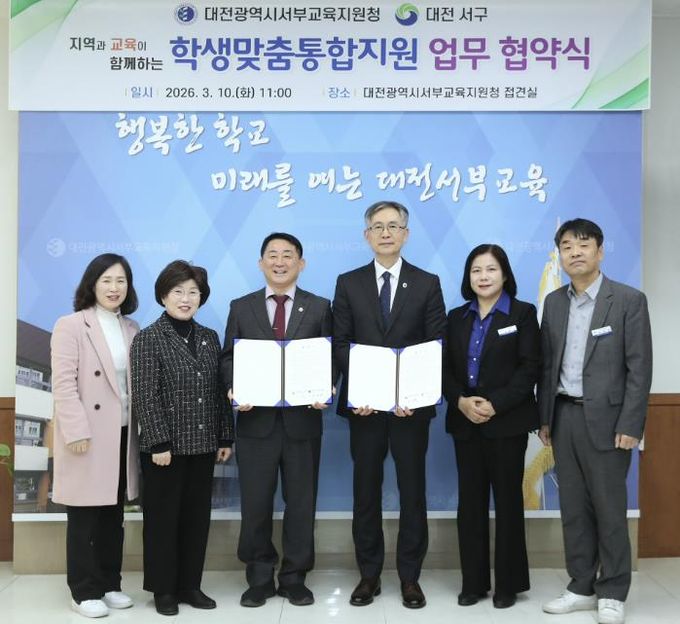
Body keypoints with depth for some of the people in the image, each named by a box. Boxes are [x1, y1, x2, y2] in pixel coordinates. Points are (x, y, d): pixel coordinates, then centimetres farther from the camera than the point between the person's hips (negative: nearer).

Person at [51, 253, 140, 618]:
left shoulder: (131, 329, 11)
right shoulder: (70, 326, -6)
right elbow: (63, 384, -12)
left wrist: (140, 428, 8)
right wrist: (77, 432, -19)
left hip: (122, 434, 6)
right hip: (87, 436, -6)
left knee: (113, 516, 13)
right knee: (83, 518, 4)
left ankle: (109, 584, 25)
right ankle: (84, 591, 15)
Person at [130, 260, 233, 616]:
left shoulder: (209, 338, 8)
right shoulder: (148, 338, -6)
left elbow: (219, 392, 9)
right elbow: (145, 397, -12)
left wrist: (225, 438, 7)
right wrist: (158, 443, -16)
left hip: (203, 445, 5)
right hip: (166, 446, -5)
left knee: (197, 517, 12)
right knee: (163, 518, 7)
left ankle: (189, 585, 25)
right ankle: (163, 589, 21)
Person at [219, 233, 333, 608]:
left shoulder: (320, 308, 6)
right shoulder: (241, 307, 8)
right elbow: (228, 358, 6)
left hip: (302, 419, 0)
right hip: (256, 420, 1)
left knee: (301, 502, 8)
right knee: (255, 503, 7)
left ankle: (294, 578, 23)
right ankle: (259, 579, 23)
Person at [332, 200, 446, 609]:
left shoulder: (427, 284, 4)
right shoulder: (349, 283, 6)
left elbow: (437, 346, -1)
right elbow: (340, 344, 3)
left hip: (410, 404, -1)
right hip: (364, 404, 1)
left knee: (413, 490, 7)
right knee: (366, 491, 8)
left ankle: (410, 577, 20)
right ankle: (369, 575, 21)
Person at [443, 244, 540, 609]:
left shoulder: (522, 314, 0)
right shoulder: (457, 317, 11)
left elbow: (529, 368, -8)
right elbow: (446, 368, 8)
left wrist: (495, 405, -17)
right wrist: (461, 401, -10)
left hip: (507, 422, -3)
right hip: (465, 423, 4)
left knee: (507, 501, 4)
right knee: (470, 502, 7)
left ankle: (508, 583, 16)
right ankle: (473, 581, 17)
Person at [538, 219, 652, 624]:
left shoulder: (629, 300, -6)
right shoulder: (554, 302, 10)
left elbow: (639, 368, -9)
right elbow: (547, 364, 11)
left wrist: (630, 425, -14)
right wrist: (544, 417, 8)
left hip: (605, 419, -5)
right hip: (564, 417, 5)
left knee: (609, 509, 3)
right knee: (574, 508, 11)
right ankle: (582, 587, 23)